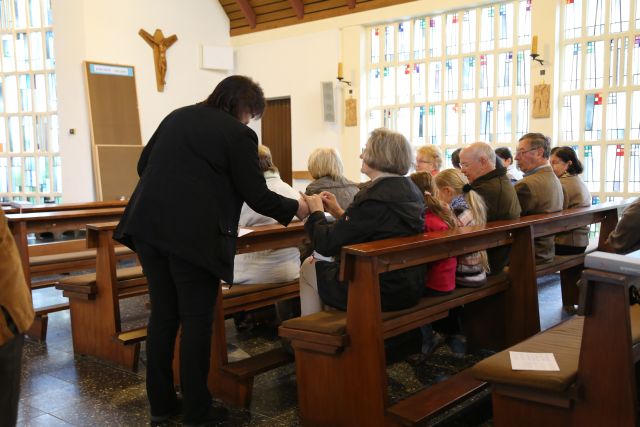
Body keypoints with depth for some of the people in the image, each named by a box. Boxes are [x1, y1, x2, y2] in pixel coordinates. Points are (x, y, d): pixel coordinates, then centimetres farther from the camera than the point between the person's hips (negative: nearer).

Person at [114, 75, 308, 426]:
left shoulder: (177, 116, 16)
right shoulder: (238, 134, -2)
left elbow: (143, 165, 19)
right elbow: (257, 196, -2)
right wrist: (295, 208, 13)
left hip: (149, 225, 6)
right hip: (193, 234, -6)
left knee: (163, 314, 14)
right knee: (197, 320, 4)